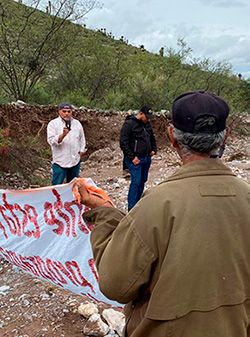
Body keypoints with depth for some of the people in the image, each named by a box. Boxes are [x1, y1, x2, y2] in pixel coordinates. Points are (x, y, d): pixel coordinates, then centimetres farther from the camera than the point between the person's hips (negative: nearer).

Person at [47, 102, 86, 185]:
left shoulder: (77, 123, 9)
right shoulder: (53, 124, -5)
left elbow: (82, 138, 20)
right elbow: (51, 141, -15)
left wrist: (81, 151, 11)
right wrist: (63, 135, -29)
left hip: (75, 160, 5)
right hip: (60, 161, -4)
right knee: (57, 185, -5)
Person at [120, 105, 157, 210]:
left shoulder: (147, 124, 12)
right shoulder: (129, 124, -12)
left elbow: (152, 138, 27)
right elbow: (123, 142, -16)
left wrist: (153, 149, 11)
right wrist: (132, 157, -17)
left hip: (147, 158, 8)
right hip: (135, 159, -8)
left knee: (142, 181, 12)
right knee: (136, 181, -11)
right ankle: (131, 208, -5)